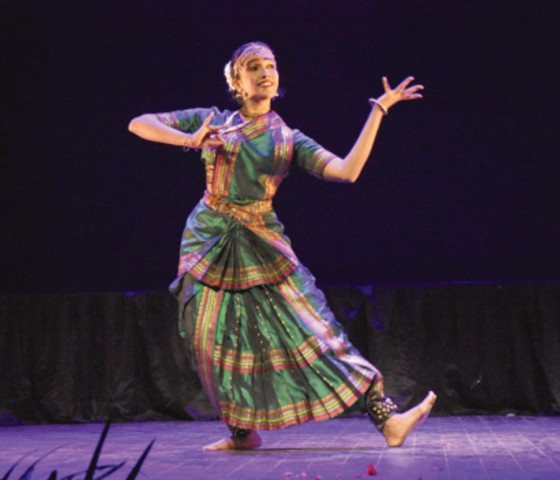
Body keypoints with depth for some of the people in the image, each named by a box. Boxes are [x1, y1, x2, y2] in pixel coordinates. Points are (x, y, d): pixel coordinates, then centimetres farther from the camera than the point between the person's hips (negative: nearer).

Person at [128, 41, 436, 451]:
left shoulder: (289, 139, 7)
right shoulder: (211, 121, 6)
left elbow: (347, 171, -6)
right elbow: (138, 124, 2)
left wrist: (379, 111, -5)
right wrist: (188, 140, -15)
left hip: (262, 245, 0)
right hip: (209, 240, 0)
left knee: (313, 330, -7)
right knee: (220, 341, 1)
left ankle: (387, 419, -10)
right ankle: (242, 432, 21)